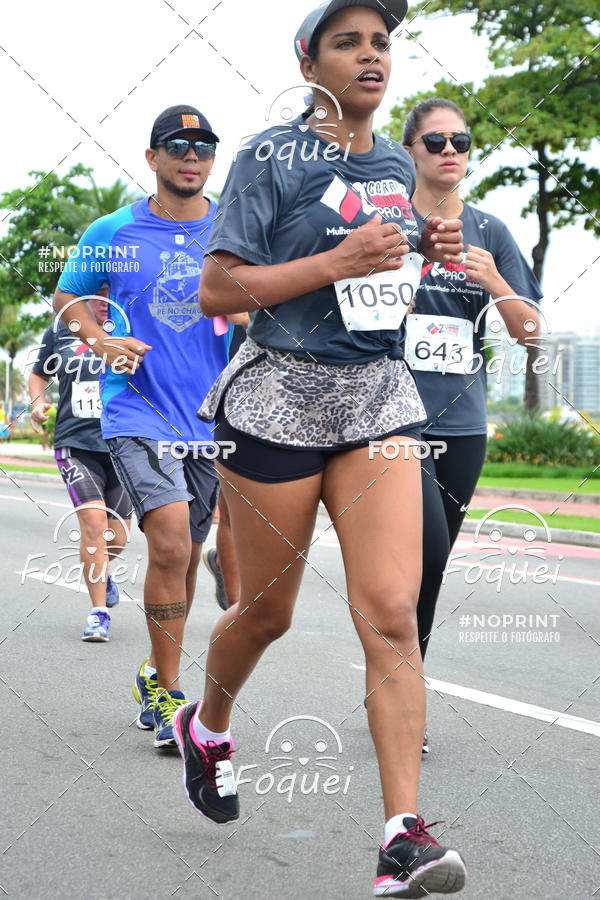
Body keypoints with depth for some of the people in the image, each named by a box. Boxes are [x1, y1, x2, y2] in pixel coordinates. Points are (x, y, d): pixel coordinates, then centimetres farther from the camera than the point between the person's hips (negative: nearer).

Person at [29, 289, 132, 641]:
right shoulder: (60, 333, 6)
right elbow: (39, 375, 21)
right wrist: (38, 401, 2)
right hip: (77, 443, -1)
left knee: (117, 539, 9)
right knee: (93, 521, -20)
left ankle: (101, 572, 45)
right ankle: (99, 612, -9)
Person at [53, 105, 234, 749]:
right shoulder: (112, 234, 0)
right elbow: (65, 298, 13)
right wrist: (103, 342, -6)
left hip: (213, 418, 3)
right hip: (138, 412, -3)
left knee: (184, 555, 13)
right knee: (171, 542, -20)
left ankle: (154, 673, 34)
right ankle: (168, 693, -8)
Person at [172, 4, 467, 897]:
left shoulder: (396, 165, 12)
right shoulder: (272, 157, -7)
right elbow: (217, 291, -12)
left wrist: (424, 252, 5)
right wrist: (338, 262, -20)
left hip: (379, 397, 4)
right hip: (281, 396, -4)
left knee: (392, 611, -11)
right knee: (267, 612, 10)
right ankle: (206, 723, 43)